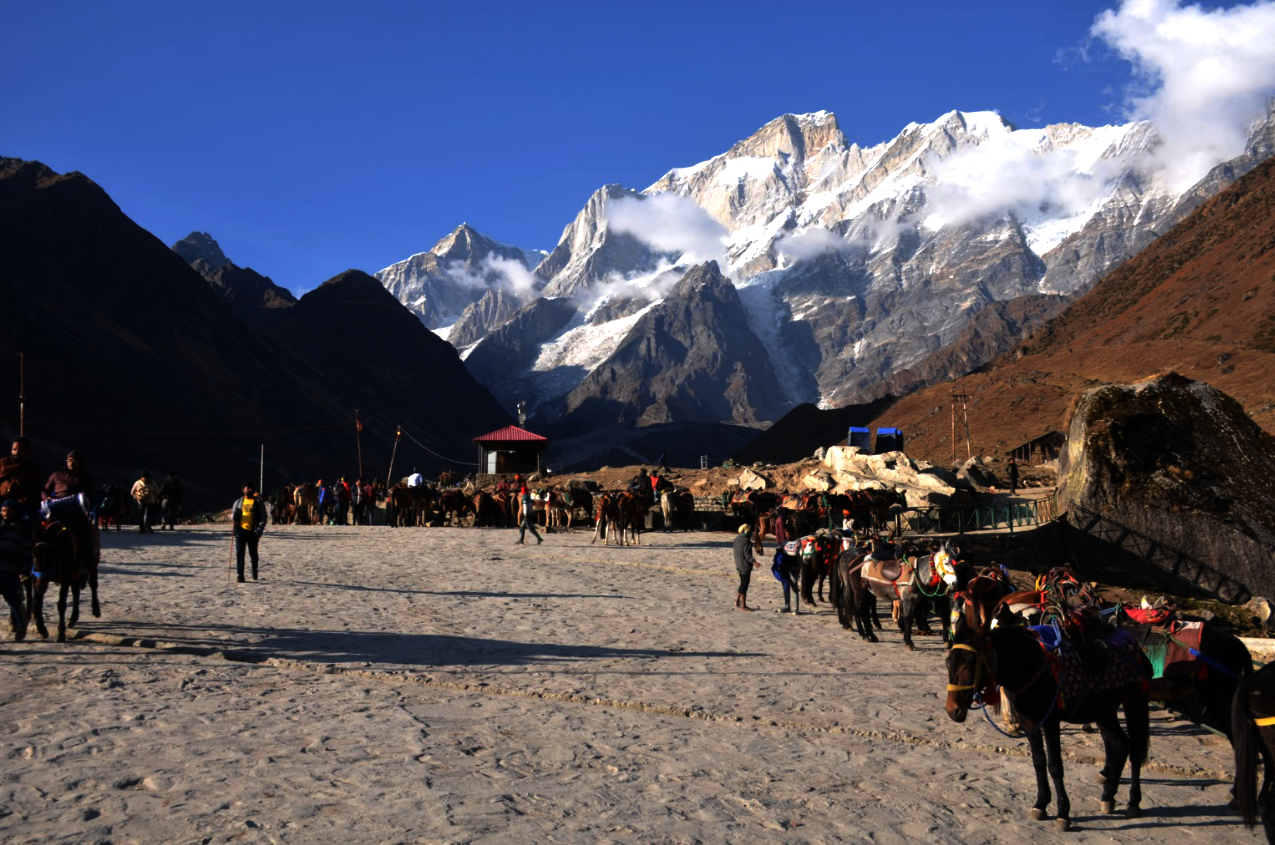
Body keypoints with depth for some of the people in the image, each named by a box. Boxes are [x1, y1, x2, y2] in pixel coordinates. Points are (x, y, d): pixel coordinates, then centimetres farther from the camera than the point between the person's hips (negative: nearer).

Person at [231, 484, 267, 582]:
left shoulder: (258, 502, 5)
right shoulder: (238, 502, 14)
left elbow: (263, 517, 2)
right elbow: (232, 515, 20)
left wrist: (260, 530, -11)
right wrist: (234, 516, -6)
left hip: (252, 532, -2)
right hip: (240, 530, 2)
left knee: (253, 553, 8)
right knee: (239, 553, -5)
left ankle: (254, 573, 26)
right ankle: (240, 575, -3)